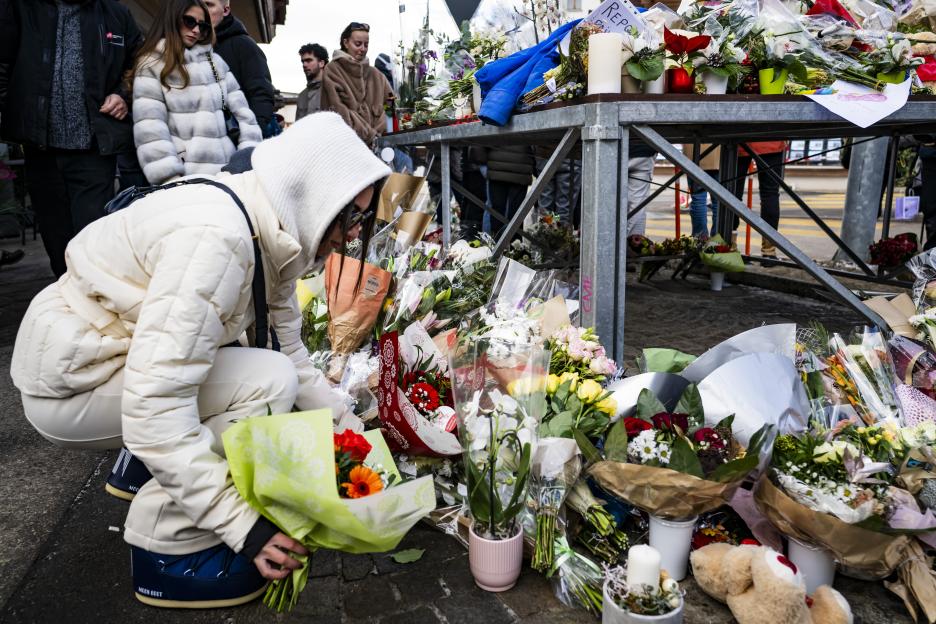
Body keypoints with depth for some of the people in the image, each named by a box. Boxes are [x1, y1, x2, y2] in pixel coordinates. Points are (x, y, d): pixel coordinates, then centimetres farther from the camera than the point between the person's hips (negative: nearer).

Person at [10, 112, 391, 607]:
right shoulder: (216, 238, -31)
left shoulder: (269, 232, -3)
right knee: (269, 382, -21)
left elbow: (291, 353, 4)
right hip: (69, 380, -9)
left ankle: (143, 466, 20)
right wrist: (240, 521, -30)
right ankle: (167, 551, -8)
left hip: (114, 350, 9)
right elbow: (153, 407, -34)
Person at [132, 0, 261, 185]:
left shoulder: (214, 60, 15)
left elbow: (240, 109, 9)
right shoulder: (151, 65, 3)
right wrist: (170, 177, -16)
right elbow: (150, 128, -6)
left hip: (228, 171, 4)